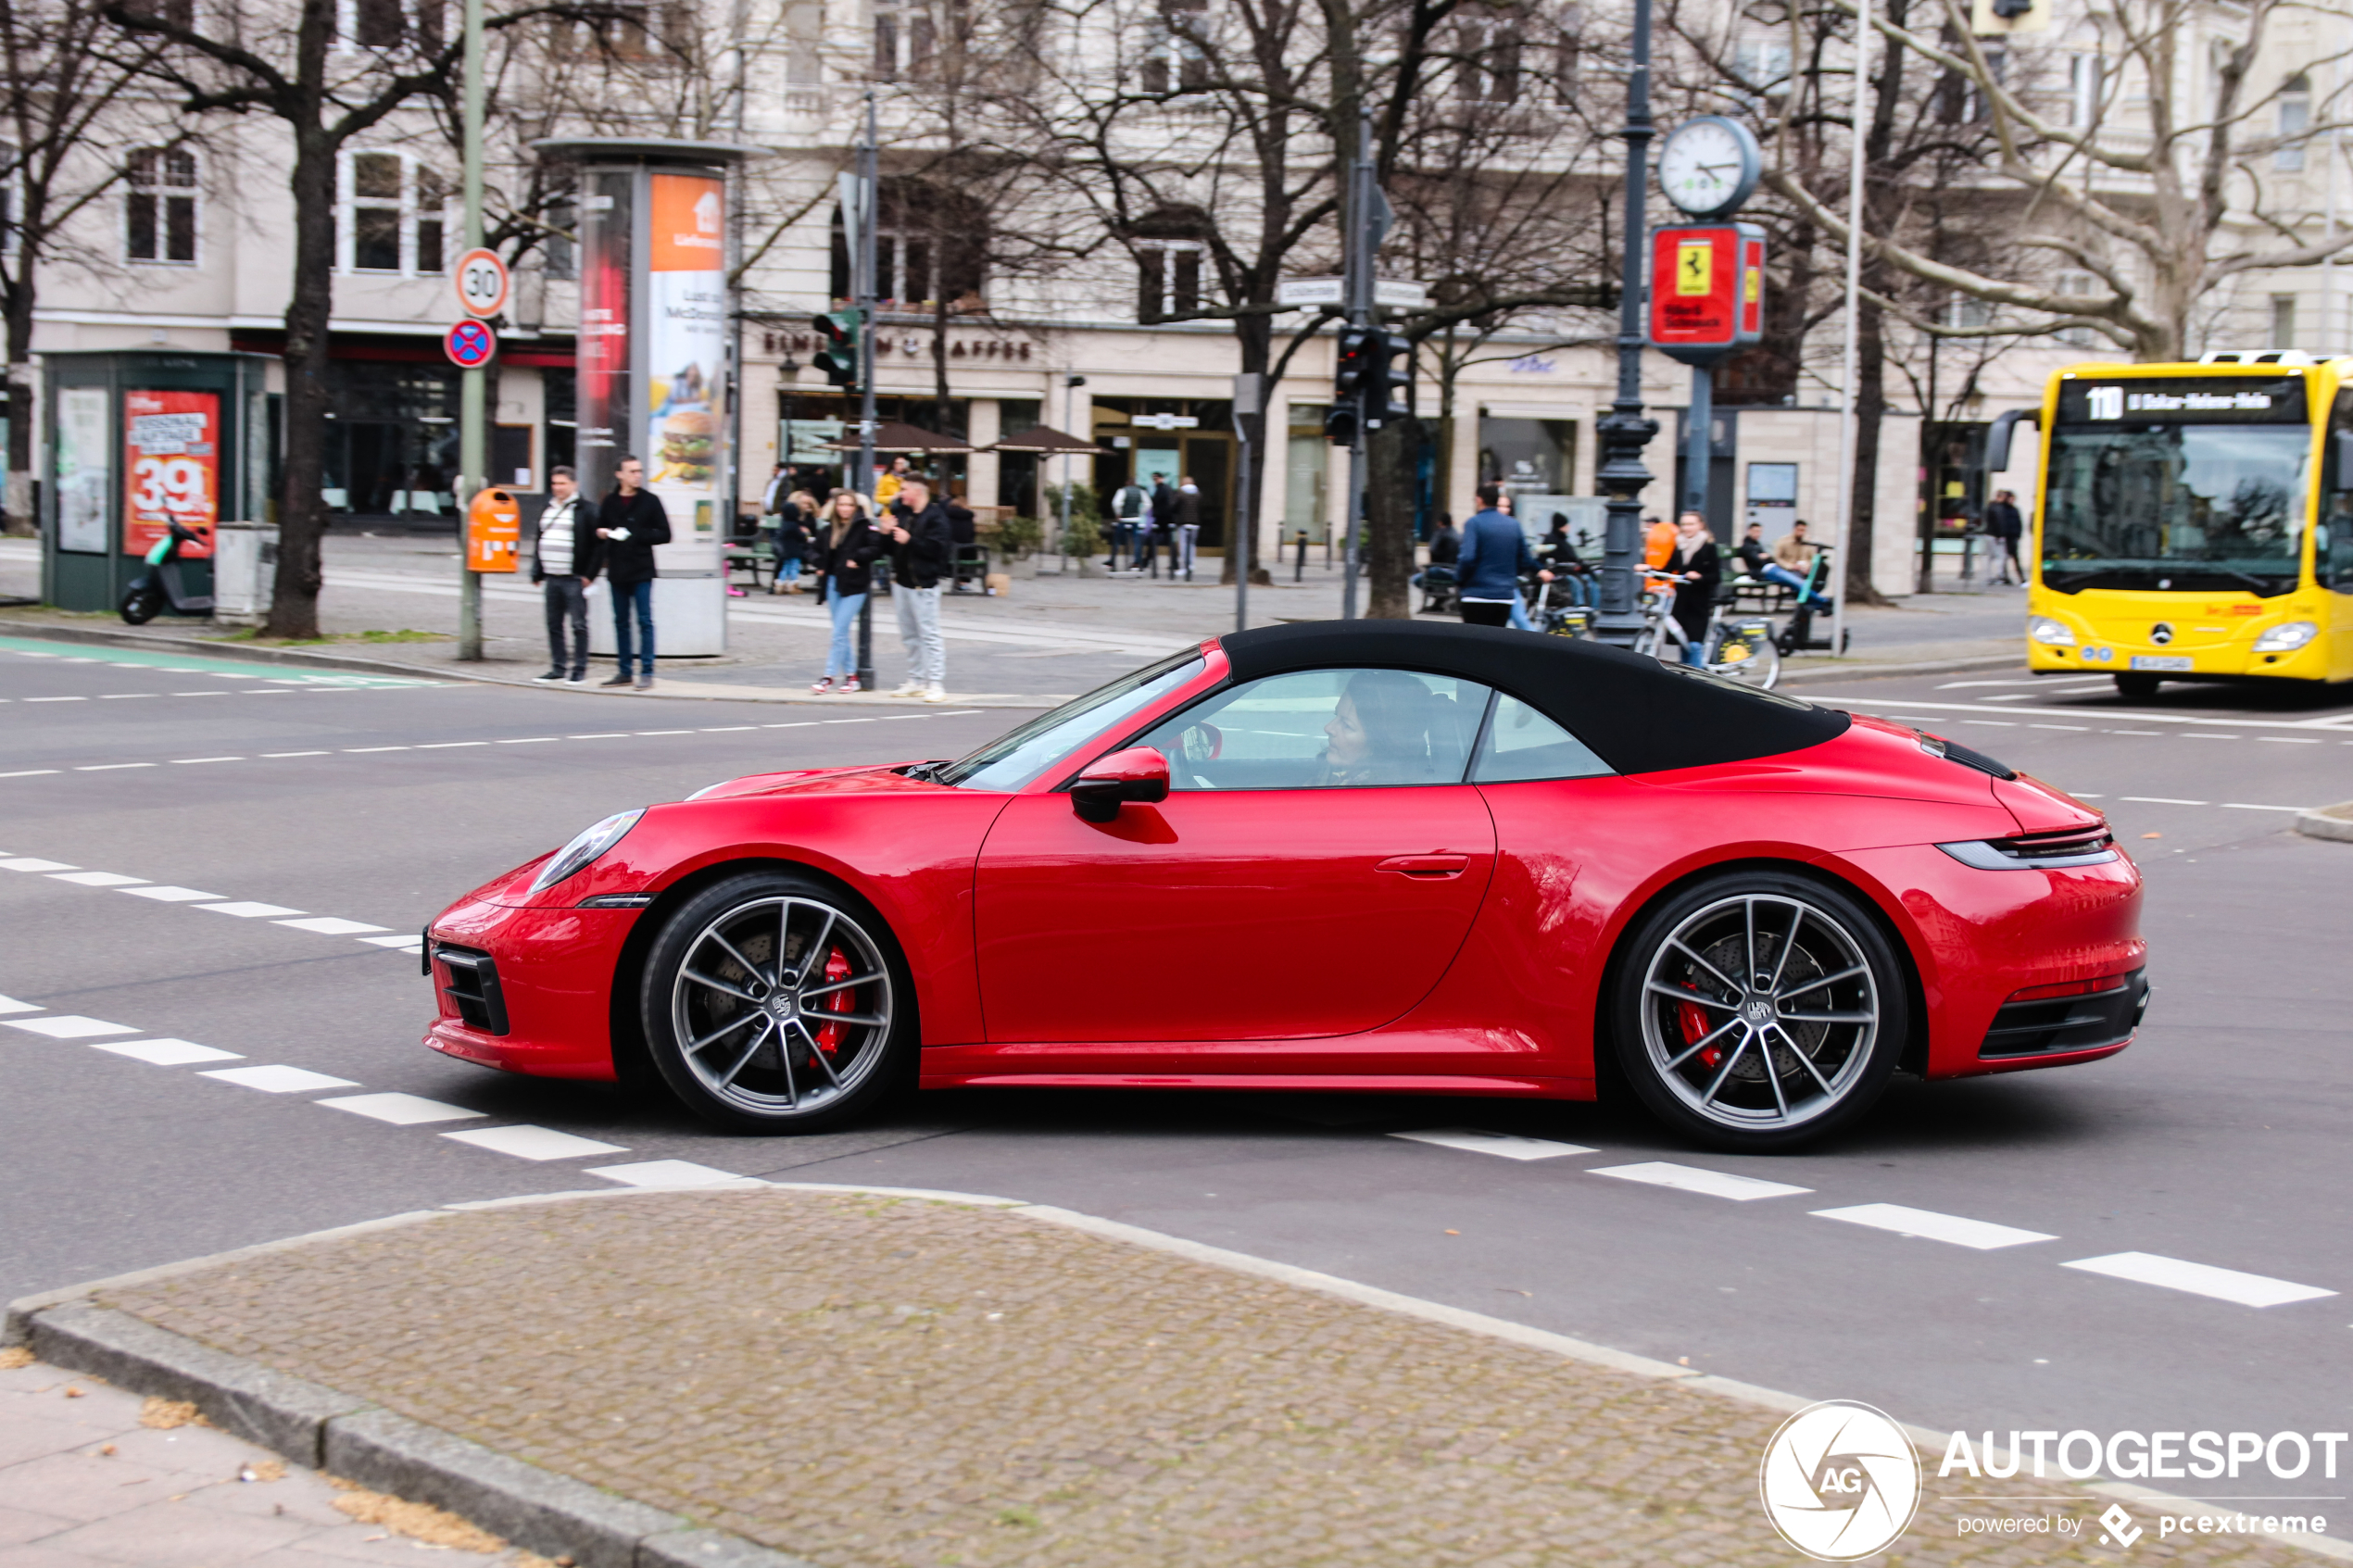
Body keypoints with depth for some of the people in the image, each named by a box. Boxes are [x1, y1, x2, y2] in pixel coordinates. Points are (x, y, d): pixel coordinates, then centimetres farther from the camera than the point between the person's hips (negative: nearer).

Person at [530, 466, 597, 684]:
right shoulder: (547, 510, 17)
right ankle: (558, 668, 17)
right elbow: (538, 543, 23)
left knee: (579, 625, -3)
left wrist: (589, 574, -12)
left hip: (574, 579, -7)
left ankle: (580, 671, 1)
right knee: (554, 625, 10)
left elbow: (598, 545, -9)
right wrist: (537, 573, 16)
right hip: (551, 578, 7)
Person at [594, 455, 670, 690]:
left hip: (641, 572, -4)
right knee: (621, 622, 9)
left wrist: (636, 535, -13)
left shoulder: (650, 501, -1)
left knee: (644, 621, -5)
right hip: (617, 571, 4)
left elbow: (664, 534, -3)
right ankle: (624, 672, 16)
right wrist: (601, 533, -3)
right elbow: (599, 528, 20)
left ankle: (646, 673, -3)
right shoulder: (610, 502, 8)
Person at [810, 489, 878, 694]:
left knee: (839, 632, -10)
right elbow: (821, 552, 27)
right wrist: (821, 568, 12)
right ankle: (851, 675, 18)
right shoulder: (827, 530, 12)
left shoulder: (864, 527, -6)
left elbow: (876, 547, -15)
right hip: (833, 583, 6)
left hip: (854, 586, -6)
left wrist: (857, 558, -20)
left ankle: (830, 676, -8)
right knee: (841, 633, 10)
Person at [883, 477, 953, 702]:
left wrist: (909, 540, -20)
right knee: (909, 636, 13)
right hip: (902, 582, 8)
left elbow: (936, 548, -20)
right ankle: (916, 681, 20)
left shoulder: (935, 517, -10)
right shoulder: (901, 513, 13)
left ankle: (936, 684, -10)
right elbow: (892, 549, 19)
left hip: (923, 585, -8)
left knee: (929, 635, -9)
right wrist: (887, 533, 0)